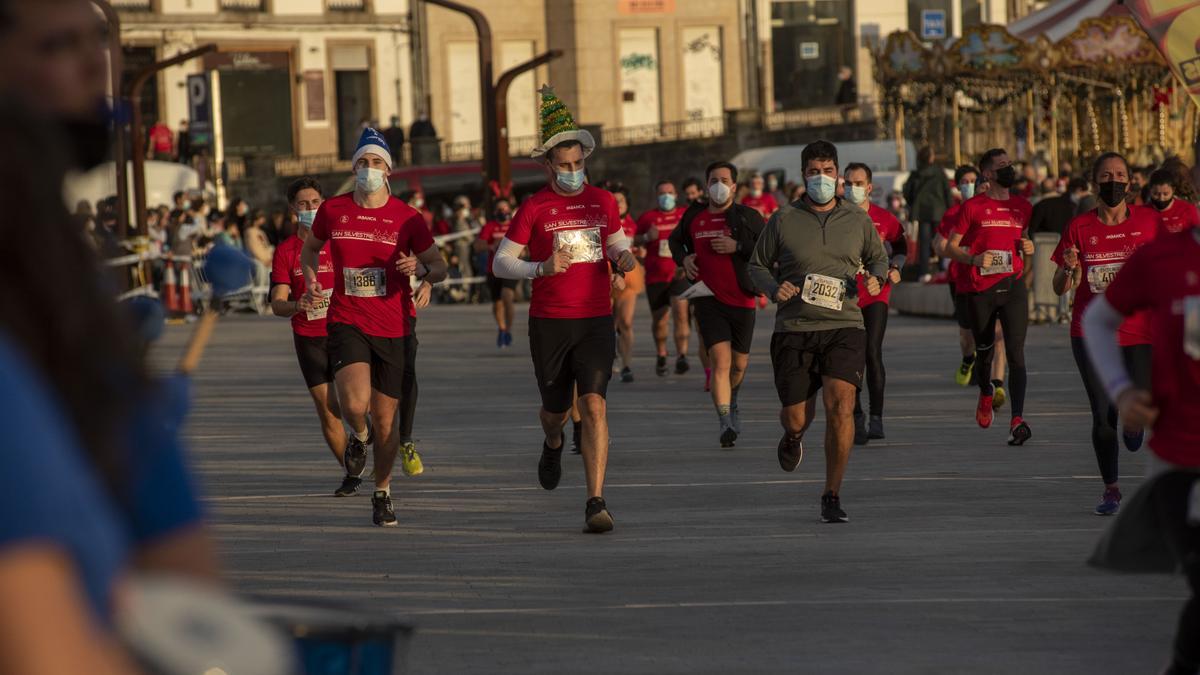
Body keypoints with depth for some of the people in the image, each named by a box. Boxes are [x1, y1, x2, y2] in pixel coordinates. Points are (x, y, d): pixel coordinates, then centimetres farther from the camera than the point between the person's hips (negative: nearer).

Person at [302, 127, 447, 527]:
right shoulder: (332, 210, 2)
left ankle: (382, 494, 27)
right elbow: (310, 249, 21)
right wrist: (311, 281, 3)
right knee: (355, 403, -25)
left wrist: (420, 269, -18)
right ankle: (358, 436, 12)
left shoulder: (407, 218, -1)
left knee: (385, 419, 6)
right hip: (347, 323, -1)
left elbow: (440, 268, 5)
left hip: (393, 328, 1)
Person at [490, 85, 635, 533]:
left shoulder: (602, 201, 7)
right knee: (556, 409, 12)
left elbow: (616, 241, 23)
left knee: (594, 405, -15)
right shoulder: (535, 208, -3)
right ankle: (553, 444, 51)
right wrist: (542, 268, -21)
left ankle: (596, 503, -18)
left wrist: (624, 256, -1)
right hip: (549, 323, -1)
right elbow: (500, 263, -4)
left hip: (596, 320, 1)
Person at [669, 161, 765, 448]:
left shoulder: (747, 216, -2)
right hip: (708, 298, 0)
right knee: (720, 360, -16)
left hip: (741, 298, 0)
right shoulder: (694, 217, 6)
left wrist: (738, 247, -19)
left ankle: (731, 402, 45)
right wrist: (683, 258, 5)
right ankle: (725, 424, -20)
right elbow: (675, 240, 26)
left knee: (739, 363, 14)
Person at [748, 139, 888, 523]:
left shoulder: (858, 221, 9)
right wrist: (774, 288, -8)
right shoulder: (783, 221, 4)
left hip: (844, 326, 0)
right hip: (794, 330, 0)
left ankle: (832, 497, -9)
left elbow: (878, 258, 24)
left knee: (840, 405, -19)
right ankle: (793, 436, 42)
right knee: (796, 418, -1)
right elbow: (757, 264, 13)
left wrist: (875, 278, 1)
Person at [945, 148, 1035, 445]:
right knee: (984, 350, 13)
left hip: (1013, 286, 1)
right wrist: (974, 259, -17)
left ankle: (1017, 421, -21)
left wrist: (1028, 248, 4)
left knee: (1016, 352, -13)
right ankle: (986, 392, 46)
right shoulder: (973, 207, -1)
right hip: (980, 289, -1)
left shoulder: (1022, 207, 11)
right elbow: (951, 247, 1)